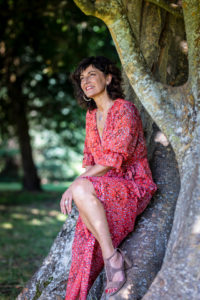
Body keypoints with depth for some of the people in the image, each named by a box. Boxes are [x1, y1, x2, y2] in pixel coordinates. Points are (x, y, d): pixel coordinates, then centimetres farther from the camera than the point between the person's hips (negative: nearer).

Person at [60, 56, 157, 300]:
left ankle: (112, 258, -27)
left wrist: (77, 184, -22)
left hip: (135, 186, -6)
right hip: (106, 189, 6)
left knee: (82, 191, -33)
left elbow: (114, 159, -20)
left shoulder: (125, 109, -11)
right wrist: (79, 185, -3)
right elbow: (89, 158, 16)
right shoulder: (91, 116, 13)